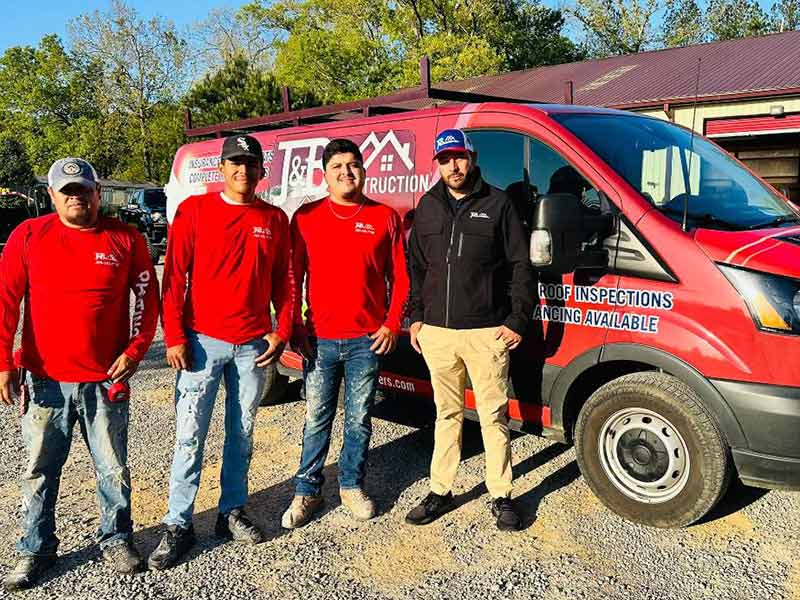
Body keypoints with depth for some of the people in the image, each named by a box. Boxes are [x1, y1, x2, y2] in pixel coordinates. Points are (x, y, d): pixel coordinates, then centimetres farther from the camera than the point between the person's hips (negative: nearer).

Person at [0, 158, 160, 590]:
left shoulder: (125, 239, 1)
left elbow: (147, 298, 4)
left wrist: (135, 350, -6)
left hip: (105, 379, 0)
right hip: (44, 379, 1)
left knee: (113, 469, 10)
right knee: (40, 471, 12)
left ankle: (115, 539, 30)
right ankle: (36, 550, 30)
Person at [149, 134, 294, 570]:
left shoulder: (275, 219, 7)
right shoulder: (194, 210, -1)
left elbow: (284, 281, 10)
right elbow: (174, 276, -4)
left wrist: (282, 332, 0)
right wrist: (174, 336, -10)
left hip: (254, 346, 3)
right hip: (202, 342, -3)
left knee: (242, 434, 12)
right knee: (190, 436, 1)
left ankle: (232, 512, 27)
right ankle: (178, 525, 13)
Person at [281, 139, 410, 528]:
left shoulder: (385, 218, 3)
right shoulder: (305, 217, 4)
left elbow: (399, 277, 5)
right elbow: (292, 277, 4)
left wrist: (392, 324, -3)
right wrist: (295, 328, -1)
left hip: (368, 339, 0)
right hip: (319, 339, 0)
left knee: (359, 420, 11)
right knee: (316, 421, 9)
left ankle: (352, 486, 29)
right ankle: (307, 491, 23)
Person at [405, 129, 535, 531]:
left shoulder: (497, 204, 0)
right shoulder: (428, 206, 12)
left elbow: (520, 267, 0)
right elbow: (415, 265, 16)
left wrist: (517, 320, -5)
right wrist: (415, 316, 10)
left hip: (487, 332, -3)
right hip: (437, 332, 4)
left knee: (493, 416, 5)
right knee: (447, 414, 14)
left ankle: (501, 496, 18)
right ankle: (440, 492, 25)